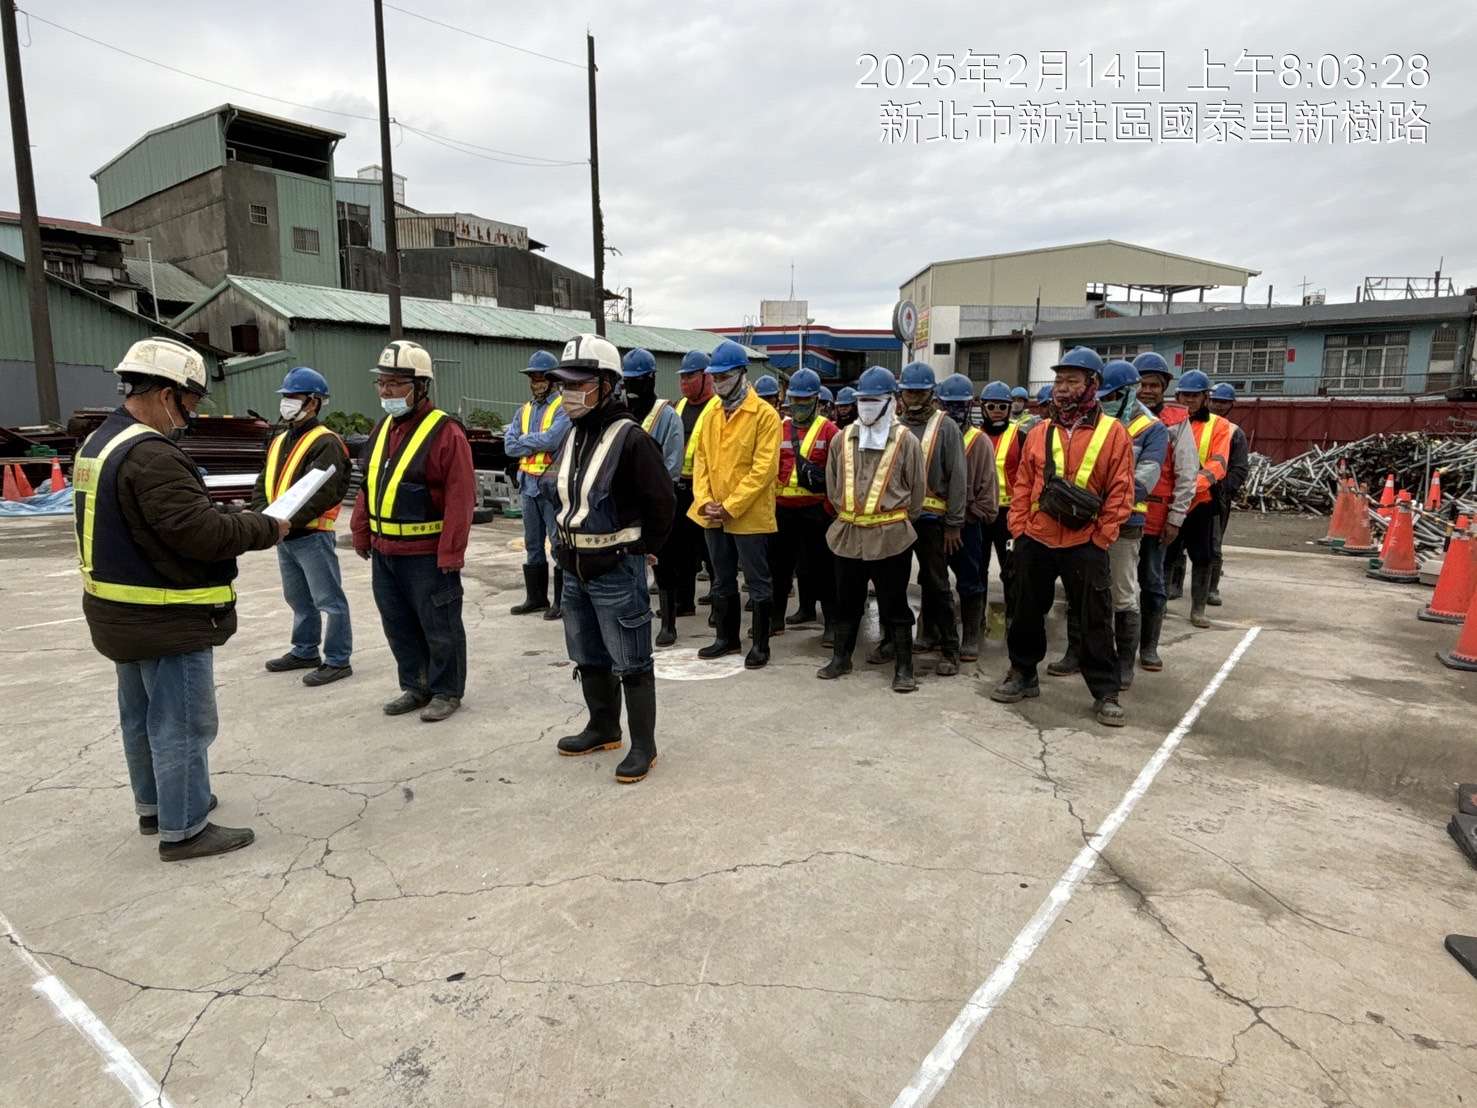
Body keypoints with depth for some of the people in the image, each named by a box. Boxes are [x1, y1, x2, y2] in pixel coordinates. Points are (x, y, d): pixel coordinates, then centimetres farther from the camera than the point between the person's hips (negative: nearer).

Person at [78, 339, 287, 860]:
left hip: (123, 614, 11)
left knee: (142, 717, 21)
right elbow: (203, 532, -28)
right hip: (167, 619, -11)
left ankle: (154, 805, 36)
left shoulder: (100, 443, 10)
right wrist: (265, 527, -13)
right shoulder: (150, 455, -25)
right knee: (182, 725, 0)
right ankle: (183, 830, 10)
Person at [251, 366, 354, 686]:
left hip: (312, 536, -9)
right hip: (284, 537, 9)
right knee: (298, 599, 20)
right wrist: (262, 514, -3)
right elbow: (263, 483, 15)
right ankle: (305, 652, 34)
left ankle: (337, 660, 8)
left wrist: (287, 521, -25)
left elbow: (321, 494, -22)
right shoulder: (279, 441, 15)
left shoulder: (325, 443, -14)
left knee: (329, 600, -1)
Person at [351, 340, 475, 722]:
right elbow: (367, 486, 18)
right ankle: (415, 686, 33)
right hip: (383, 552, 8)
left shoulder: (445, 432, -15)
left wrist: (450, 555, -21)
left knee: (439, 628, 6)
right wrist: (361, 533, 16)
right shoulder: (382, 429, 11)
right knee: (398, 625, 18)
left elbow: (460, 499, -19)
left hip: (427, 555, -8)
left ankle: (446, 691, 21)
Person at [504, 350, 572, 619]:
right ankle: (535, 597, 25)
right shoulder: (524, 410, 14)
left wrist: (524, 440, -6)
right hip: (528, 484, 7)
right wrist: (539, 444, -9)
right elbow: (509, 447, 5)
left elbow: (552, 439, -22)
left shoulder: (563, 408, -6)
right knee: (532, 544, 14)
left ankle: (562, 601, 7)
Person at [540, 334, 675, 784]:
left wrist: (644, 549, -5)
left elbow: (662, 500, -15)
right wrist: (568, 539, 13)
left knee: (630, 663, 3)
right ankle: (603, 727, 38)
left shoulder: (630, 438, -18)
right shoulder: (572, 437, 7)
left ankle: (643, 744, 16)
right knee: (588, 657, 20)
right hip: (574, 570, 9)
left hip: (617, 572, -8)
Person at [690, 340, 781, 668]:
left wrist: (731, 506, -18)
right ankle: (727, 637, 31)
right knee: (722, 582, 17)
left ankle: (761, 644, 15)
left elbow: (764, 469, -16)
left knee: (757, 583, 4)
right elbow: (701, 460, 9)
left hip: (749, 516, -6)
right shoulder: (712, 415, 11)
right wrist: (704, 502, -5)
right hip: (713, 516, 7)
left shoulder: (764, 414, -9)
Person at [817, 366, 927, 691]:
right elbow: (833, 486, 14)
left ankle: (903, 667, 15)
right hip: (848, 535, 4)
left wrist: (895, 522, 5)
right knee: (847, 601, 15)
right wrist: (849, 514, 10)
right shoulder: (843, 439, 5)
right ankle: (840, 658, 30)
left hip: (890, 537, -4)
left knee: (894, 605, 4)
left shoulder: (906, 441, -6)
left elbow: (917, 492, 1)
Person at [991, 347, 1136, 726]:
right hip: (1035, 540, 4)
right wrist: (1019, 527, 1)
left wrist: (1101, 538, -8)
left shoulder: (1113, 433, -3)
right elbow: (1022, 484, 9)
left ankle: (1105, 693, 16)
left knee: (1095, 621, 4)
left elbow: (1120, 492, -4)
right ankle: (1023, 674, 30)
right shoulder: (1040, 432, 7)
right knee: (1027, 612, 14)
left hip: (1084, 544, -3)